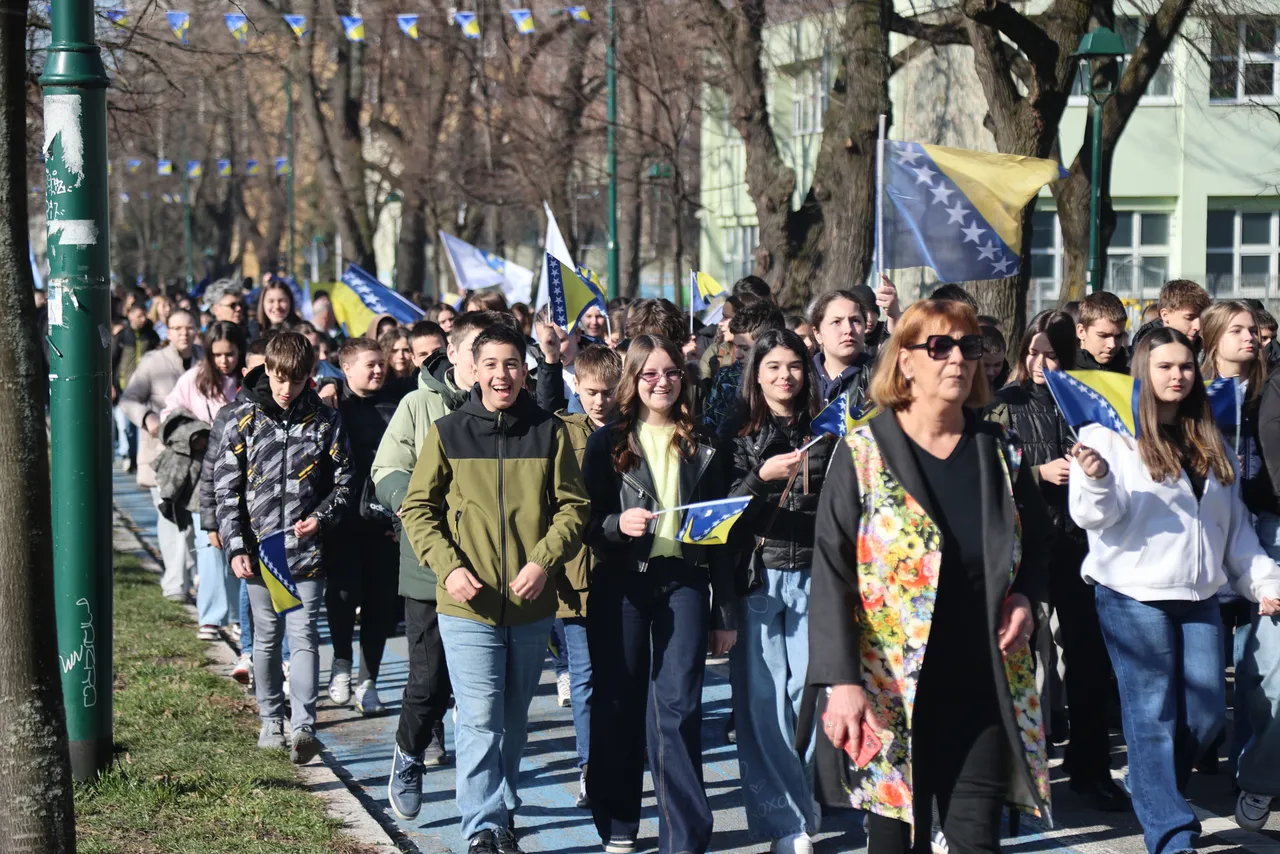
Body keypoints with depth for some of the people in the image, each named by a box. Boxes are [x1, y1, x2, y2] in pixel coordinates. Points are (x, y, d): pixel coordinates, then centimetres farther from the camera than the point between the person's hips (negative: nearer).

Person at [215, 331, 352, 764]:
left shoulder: (325, 420, 1)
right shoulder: (244, 417, 1)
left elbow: (343, 481, 9)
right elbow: (226, 485, 2)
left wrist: (322, 517, -10)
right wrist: (235, 546, -6)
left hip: (306, 550, -1)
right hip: (258, 548, 1)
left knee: (303, 636, -9)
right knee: (266, 637, 11)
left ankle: (302, 726, -14)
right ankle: (271, 719, 24)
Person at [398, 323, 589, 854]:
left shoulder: (550, 433, 2)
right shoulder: (449, 433, -1)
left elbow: (573, 507, 2)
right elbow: (417, 508, 1)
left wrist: (544, 561, -13)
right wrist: (448, 567, -13)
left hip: (532, 606, 2)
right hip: (468, 607, -2)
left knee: (513, 721, 15)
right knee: (480, 721, -8)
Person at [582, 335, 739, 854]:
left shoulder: (701, 449, 9)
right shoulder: (606, 443, 5)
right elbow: (586, 521, 2)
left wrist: (725, 613, 6)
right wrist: (618, 524, -21)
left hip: (683, 582, 0)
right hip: (621, 583, 0)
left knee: (678, 706, -7)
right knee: (618, 703, 6)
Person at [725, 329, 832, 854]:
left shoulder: (825, 431, 9)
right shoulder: (739, 434, 4)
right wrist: (761, 477, -16)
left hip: (812, 574, 1)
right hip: (757, 574, -1)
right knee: (763, 696, -3)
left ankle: (805, 812, 12)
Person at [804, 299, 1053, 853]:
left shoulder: (999, 452, 8)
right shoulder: (863, 453, -4)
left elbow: (1039, 542, 22)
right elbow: (832, 573, -8)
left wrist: (1025, 598, -1)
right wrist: (841, 681, -17)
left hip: (984, 687, 3)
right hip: (890, 689, -3)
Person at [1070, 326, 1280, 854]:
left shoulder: (1210, 444, 17)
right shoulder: (1109, 434, -2)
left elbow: (1235, 523, 21)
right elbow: (1095, 515, -9)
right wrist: (1096, 479, -29)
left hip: (1198, 596, 6)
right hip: (1134, 594, -6)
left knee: (1206, 713, 3)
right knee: (1153, 715, -4)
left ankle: (1154, 795, 26)